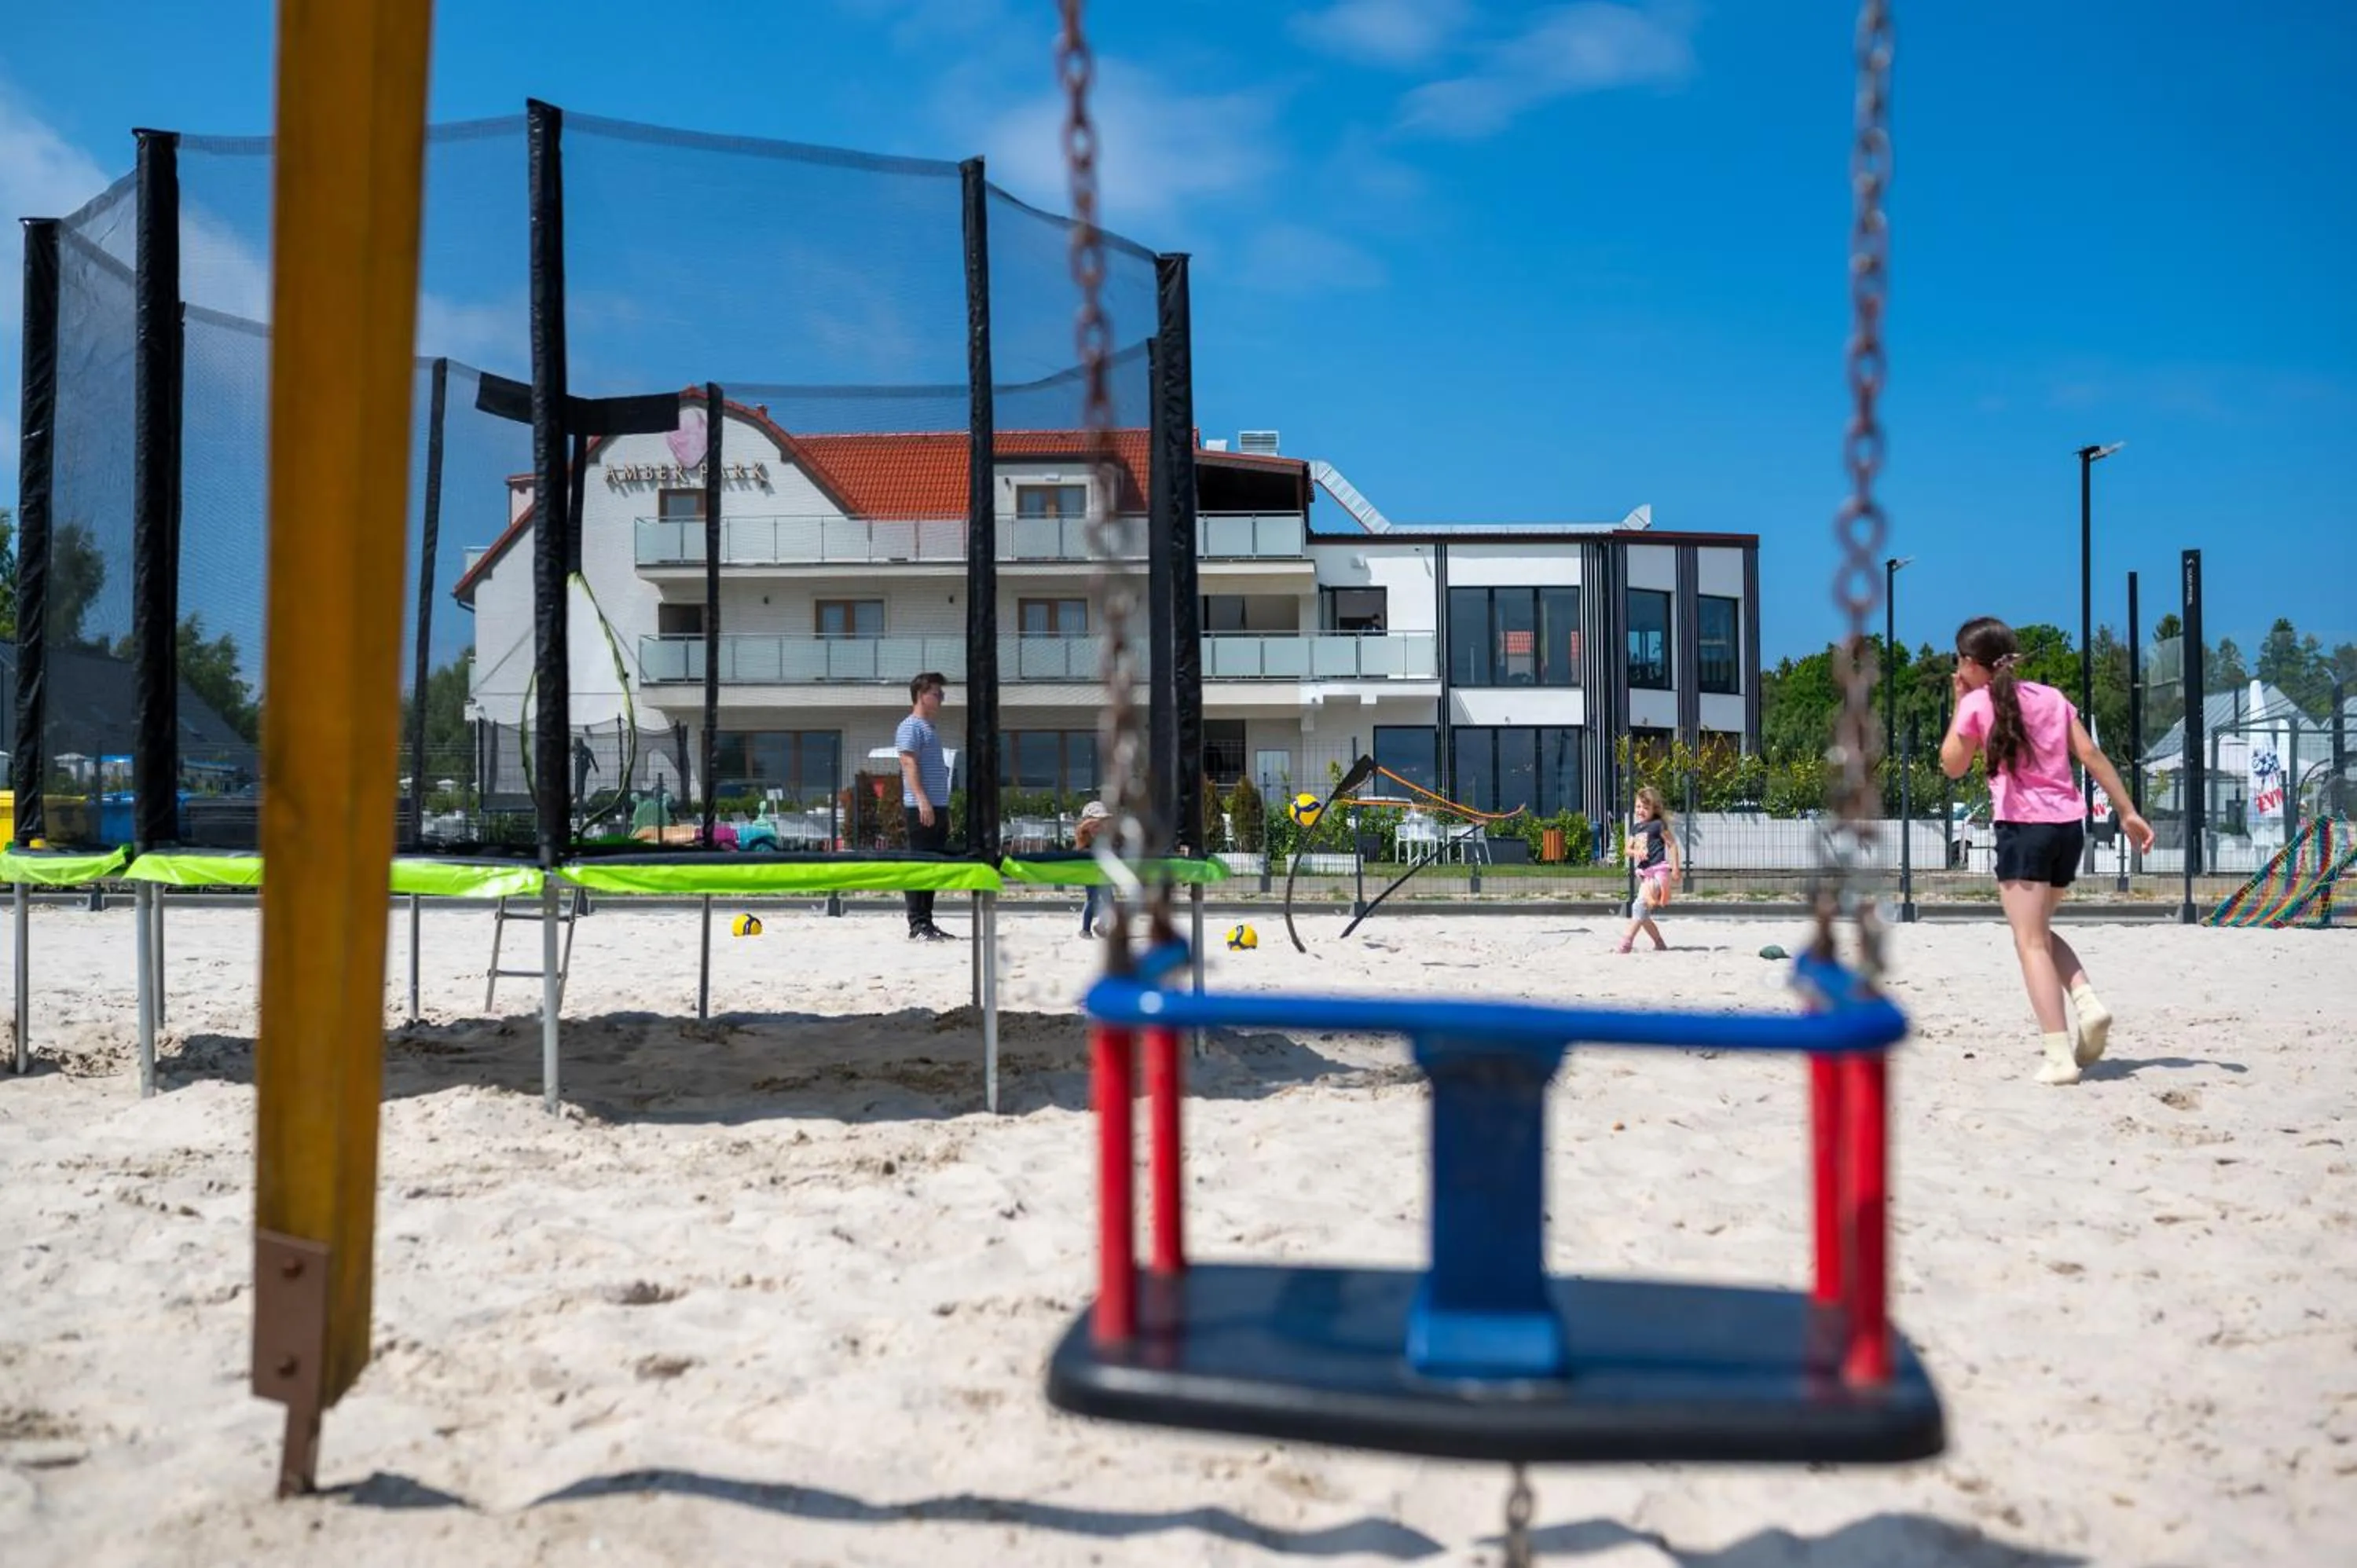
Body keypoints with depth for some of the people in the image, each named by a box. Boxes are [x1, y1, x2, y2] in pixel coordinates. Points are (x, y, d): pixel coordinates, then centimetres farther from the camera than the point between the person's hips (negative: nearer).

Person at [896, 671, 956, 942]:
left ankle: (927, 923, 14)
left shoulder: (930, 729, 24)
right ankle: (917, 926, -9)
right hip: (921, 807, -9)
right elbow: (909, 763, -15)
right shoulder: (911, 726, -5)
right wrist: (922, 800, -25)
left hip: (937, 807, 9)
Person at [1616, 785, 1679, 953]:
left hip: (1658, 871, -8)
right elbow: (1628, 850, 14)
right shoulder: (1635, 829, 16)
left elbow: (1672, 844, -2)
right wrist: (1635, 852, -10)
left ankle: (1628, 941, -28)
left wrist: (1675, 868, -7)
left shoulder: (1658, 825, -3)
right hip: (1644, 873, 8)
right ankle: (1660, 943, 22)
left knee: (1641, 904, -23)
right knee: (1643, 914, 9)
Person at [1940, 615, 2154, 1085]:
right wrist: (2128, 812, 11)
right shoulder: (2050, 696, 14)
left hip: (2023, 827, -6)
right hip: (2069, 826, 6)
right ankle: (2088, 1002, 1)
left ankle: (2058, 1055, -14)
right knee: (2038, 931, 23)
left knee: (2030, 941, -5)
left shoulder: (1977, 703, -1)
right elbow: (2091, 755, 9)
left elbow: (1952, 766, 10)